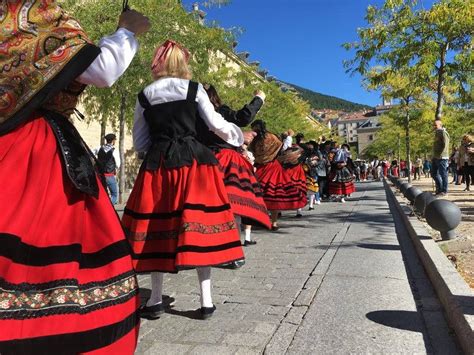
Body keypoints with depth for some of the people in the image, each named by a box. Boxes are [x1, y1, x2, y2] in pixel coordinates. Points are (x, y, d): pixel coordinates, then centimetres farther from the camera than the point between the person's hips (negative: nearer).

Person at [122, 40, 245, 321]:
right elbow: (217, 125, 1)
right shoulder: (194, 89, 3)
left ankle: (156, 300, 14)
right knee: (199, 226, 1)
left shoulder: (145, 96, 9)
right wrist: (240, 136, 19)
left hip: (157, 165, 2)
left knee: (157, 228, 8)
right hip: (194, 162, -1)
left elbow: (139, 143, 12)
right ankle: (207, 301, 7)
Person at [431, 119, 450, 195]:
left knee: (443, 174, -4)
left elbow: (445, 145, -17)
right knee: (434, 173, 12)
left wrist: (440, 155, -19)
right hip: (436, 158, 10)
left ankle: (444, 191, 2)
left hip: (441, 158, -10)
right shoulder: (437, 133, 20)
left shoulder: (443, 133, -8)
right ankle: (439, 189, 20)